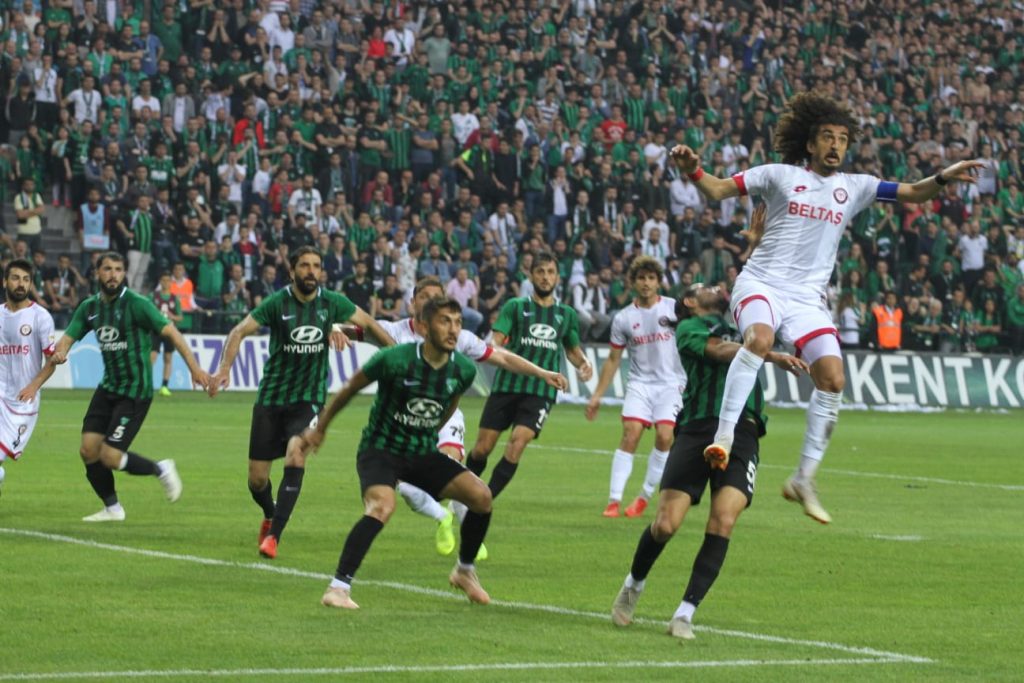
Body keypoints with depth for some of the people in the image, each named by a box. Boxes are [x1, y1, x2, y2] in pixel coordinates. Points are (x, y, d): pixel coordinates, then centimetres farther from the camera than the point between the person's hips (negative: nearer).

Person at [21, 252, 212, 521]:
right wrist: (37, 382, 2)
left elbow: (171, 332, -15)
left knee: (110, 456, -12)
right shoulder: (90, 307, 4)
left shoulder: (136, 304, -14)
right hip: (108, 387, 6)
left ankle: (161, 470, 13)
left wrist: (194, 368, -24)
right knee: (89, 449, 0)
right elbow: (65, 342, 6)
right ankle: (112, 509, 19)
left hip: (136, 390, -6)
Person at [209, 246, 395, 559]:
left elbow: (368, 323, 11)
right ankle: (270, 514, 38)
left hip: (309, 398, 0)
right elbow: (239, 332, -10)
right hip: (271, 398, 0)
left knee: (295, 455, -27)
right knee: (257, 478, 2)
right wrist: (225, 368, -25)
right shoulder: (277, 303, -9)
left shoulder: (331, 303, -3)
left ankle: (274, 535, -21)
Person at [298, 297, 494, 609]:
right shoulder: (394, 360, -21)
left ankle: (465, 571, 15)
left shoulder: (464, 370, -8)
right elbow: (350, 389, -4)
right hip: (380, 450, -5)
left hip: (423, 453, 5)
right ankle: (338, 587, -29)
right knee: (382, 507, -33)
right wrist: (319, 428, 7)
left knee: (481, 495, -9)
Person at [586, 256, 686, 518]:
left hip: (670, 383, -1)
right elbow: (614, 359, 14)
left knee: (664, 435, -16)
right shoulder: (623, 319, 7)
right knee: (630, 435, -14)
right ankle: (614, 499, -12)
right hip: (639, 383, 1)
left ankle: (645, 497, -2)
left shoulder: (674, 308, 1)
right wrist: (597, 395, 11)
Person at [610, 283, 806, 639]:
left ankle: (686, 613, -11)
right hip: (698, 430, -4)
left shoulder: (736, 328, 31)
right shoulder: (688, 328, 10)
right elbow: (720, 352, -7)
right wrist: (773, 356, -17)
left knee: (723, 521, -17)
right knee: (665, 524, -9)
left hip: (742, 433, 4)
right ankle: (634, 585, 21)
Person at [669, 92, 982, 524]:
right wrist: (692, 170, -17)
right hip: (761, 283, -4)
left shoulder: (854, 187, 12)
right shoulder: (780, 176, 4)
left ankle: (804, 479, -1)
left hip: (807, 298, 4)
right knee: (759, 338, -36)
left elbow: (912, 193, 7)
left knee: (832, 378, -12)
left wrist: (944, 179, -12)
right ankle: (724, 435, -36)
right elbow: (717, 190, 2)